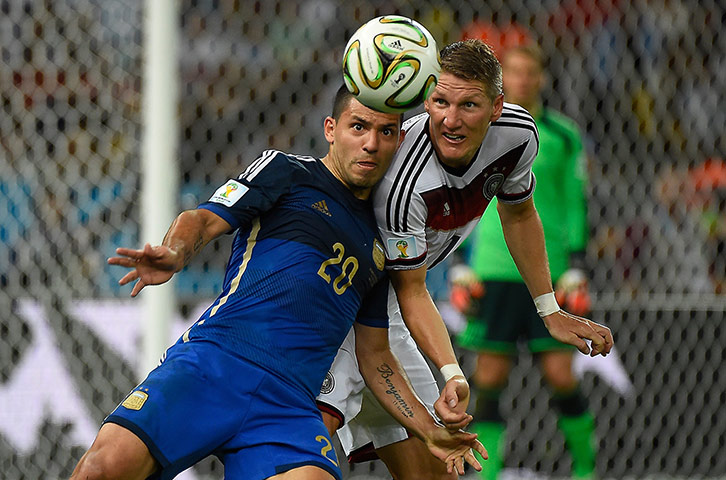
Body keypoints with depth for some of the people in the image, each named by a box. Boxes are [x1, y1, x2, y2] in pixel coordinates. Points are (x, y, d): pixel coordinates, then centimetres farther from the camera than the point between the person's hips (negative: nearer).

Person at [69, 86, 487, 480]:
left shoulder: (379, 247, 28)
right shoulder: (287, 172, 14)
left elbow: (375, 358, 33)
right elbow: (204, 221, 1)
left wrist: (432, 432, 26)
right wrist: (173, 255, -22)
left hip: (291, 402, 4)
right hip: (214, 360, -4)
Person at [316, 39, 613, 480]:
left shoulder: (518, 134, -13)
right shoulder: (400, 184, -34)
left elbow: (518, 215, 10)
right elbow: (411, 292, -21)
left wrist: (550, 311, 15)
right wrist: (453, 374, -33)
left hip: (380, 308, 7)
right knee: (316, 425, -33)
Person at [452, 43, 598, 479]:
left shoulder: (563, 136, 5)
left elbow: (576, 205, 7)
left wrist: (576, 268, 0)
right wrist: (460, 268, 6)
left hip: (549, 273, -1)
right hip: (493, 274, 1)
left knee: (561, 376, -5)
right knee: (489, 379, -3)